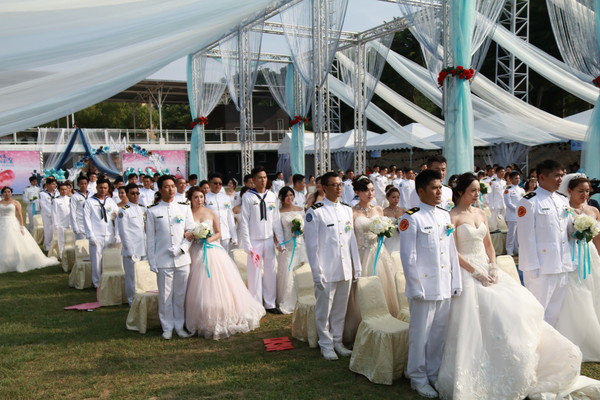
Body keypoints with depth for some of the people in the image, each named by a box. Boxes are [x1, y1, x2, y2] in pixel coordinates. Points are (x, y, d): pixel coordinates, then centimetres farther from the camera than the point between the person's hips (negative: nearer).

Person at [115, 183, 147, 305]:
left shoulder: (143, 209, 12)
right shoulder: (123, 211, -5)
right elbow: (123, 232, -8)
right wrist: (131, 251, -11)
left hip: (144, 248, 5)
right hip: (131, 250, -5)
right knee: (132, 277, 0)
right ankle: (132, 301, 12)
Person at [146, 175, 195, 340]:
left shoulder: (184, 208, 8)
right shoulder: (152, 211, 3)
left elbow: (191, 232, 6)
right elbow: (150, 238, 3)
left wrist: (182, 248, -9)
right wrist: (152, 261, -1)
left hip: (183, 259, 2)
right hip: (163, 260, -1)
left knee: (181, 295, 8)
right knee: (165, 296, 5)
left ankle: (179, 326, 21)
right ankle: (167, 327, 19)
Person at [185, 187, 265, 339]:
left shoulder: (211, 213, 7)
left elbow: (218, 232, 9)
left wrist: (210, 239, -10)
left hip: (213, 250, 2)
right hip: (196, 253, -2)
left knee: (220, 286, 2)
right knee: (201, 288, -3)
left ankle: (224, 319, 17)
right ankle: (205, 323, 10)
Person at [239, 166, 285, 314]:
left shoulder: (272, 196, 2)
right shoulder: (248, 197, -8)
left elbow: (276, 220, 5)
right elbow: (244, 223, -8)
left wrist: (281, 241, 3)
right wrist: (248, 246, -11)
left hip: (269, 240, 4)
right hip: (254, 241, -4)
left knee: (271, 272, 10)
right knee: (254, 273, 4)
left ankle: (270, 304, 24)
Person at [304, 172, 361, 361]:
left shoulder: (347, 210, 10)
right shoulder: (315, 212, -8)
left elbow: (352, 240, 13)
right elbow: (311, 244, -9)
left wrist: (357, 266, 11)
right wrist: (317, 272, -11)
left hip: (346, 270, 5)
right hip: (326, 271, -5)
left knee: (340, 309, 15)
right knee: (324, 310, 6)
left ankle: (337, 341, 29)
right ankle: (326, 344, 21)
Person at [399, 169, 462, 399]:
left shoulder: (445, 215, 9)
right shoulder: (412, 218, -11)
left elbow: (452, 251, 11)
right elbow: (408, 256, -12)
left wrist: (456, 281, 9)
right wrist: (415, 287, -14)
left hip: (445, 286, 6)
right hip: (424, 287, -6)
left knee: (440, 332, 15)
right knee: (420, 334, 6)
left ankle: (434, 373, 31)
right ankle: (418, 378, 21)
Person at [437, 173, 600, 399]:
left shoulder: (481, 214, 13)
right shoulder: (453, 217, -10)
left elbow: (488, 245, 15)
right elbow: (453, 252, -14)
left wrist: (493, 267, -1)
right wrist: (476, 272, -17)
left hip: (487, 269, 7)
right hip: (467, 272, -7)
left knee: (516, 306, -3)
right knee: (491, 315, -16)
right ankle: (480, 378, -3)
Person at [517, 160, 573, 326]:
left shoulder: (563, 200, 12)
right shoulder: (529, 201, -11)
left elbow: (569, 226, 20)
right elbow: (526, 237, -14)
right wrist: (532, 267, -16)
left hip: (562, 265, 7)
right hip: (541, 267, -7)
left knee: (554, 312, 17)